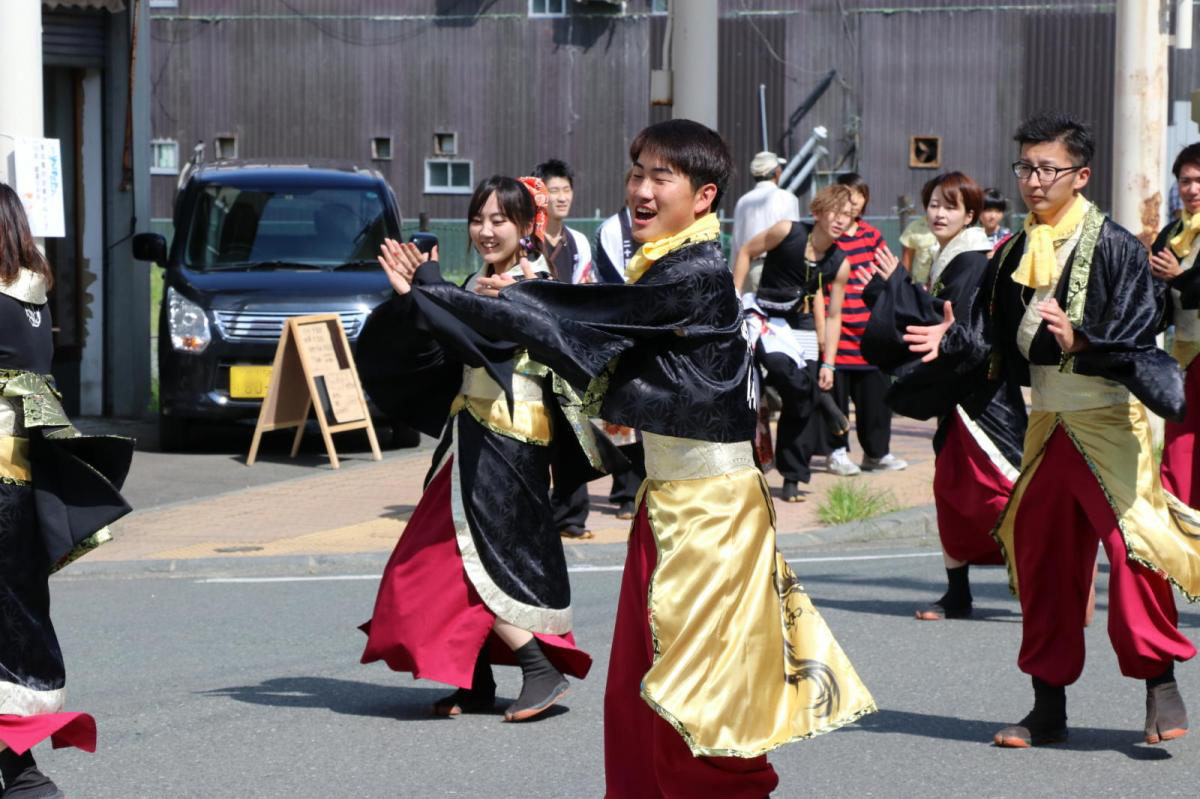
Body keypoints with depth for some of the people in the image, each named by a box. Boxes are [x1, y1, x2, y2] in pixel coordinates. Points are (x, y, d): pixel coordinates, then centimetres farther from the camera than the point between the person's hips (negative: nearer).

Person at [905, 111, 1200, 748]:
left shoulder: (1114, 247, -9)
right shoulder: (1015, 254, 11)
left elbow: (1134, 336, -15)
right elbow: (992, 337, 13)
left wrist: (1081, 341, -31)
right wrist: (951, 341, -6)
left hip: (1108, 420, -6)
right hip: (1047, 420, 6)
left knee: (1129, 539, -16)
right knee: (1042, 553, 8)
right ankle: (1048, 706, 16)